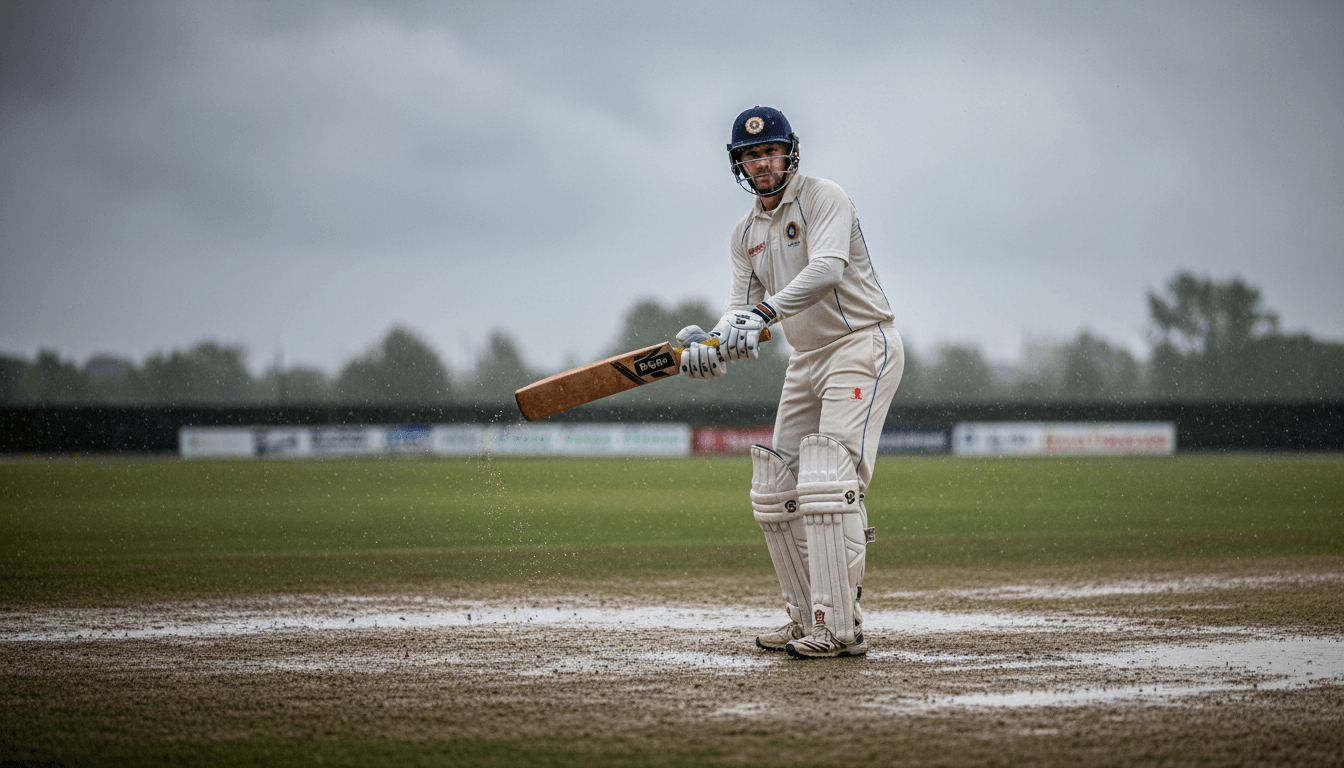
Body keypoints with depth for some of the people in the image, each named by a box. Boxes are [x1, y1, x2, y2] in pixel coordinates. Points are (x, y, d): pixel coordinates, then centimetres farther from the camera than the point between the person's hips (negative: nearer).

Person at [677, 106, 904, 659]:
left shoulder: (824, 199, -11)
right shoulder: (746, 234, 13)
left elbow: (827, 268, -29)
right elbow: (742, 306, 5)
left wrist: (763, 313, -39)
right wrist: (712, 344, -18)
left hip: (863, 346, -9)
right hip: (807, 360, 9)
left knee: (827, 480, -21)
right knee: (774, 493, 8)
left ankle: (840, 628, -24)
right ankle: (807, 618, 19)